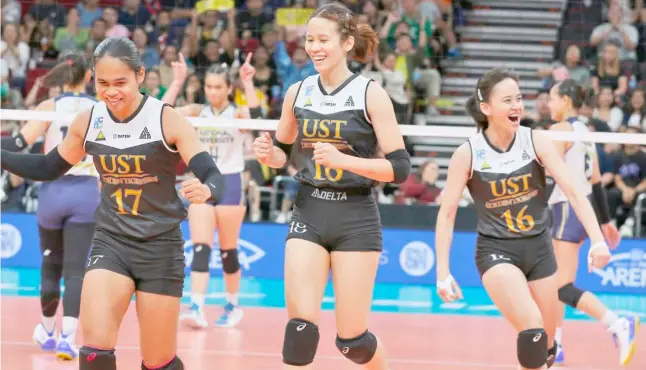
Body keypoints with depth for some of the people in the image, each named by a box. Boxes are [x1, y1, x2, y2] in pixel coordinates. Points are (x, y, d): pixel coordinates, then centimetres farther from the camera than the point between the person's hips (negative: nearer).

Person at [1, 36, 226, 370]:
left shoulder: (168, 120, -14)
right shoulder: (87, 122, -2)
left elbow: (213, 176, -19)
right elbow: (48, 168, 15)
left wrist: (205, 190, -42)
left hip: (161, 247, -2)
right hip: (110, 243, 2)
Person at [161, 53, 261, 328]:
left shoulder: (237, 114, -3)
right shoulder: (197, 112, 4)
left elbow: (256, 116, -26)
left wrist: (248, 83, -32)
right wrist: (178, 81, -19)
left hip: (230, 184, -2)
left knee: (228, 251, 6)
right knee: (200, 249, -9)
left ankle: (233, 306, 21)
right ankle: (197, 309, -17)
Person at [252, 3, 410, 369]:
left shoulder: (370, 93, -8)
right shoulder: (298, 92, 4)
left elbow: (400, 167, -11)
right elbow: (284, 152, 18)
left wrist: (343, 160, -24)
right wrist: (267, 153, -5)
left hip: (356, 219, -3)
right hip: (308, 215, 3)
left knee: (351, 338, 1)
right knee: (300, 327, -10)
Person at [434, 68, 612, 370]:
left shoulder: (536, 142, -8)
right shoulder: (468, 154, -12)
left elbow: (574, 192, -11)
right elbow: (447, 213, -7)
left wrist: (597, 241, -23)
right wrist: (443, 273, -12)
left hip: (538, 248, 3)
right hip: (496, 251, -3)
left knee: (545, 344, 10)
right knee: (532, 328, -26)